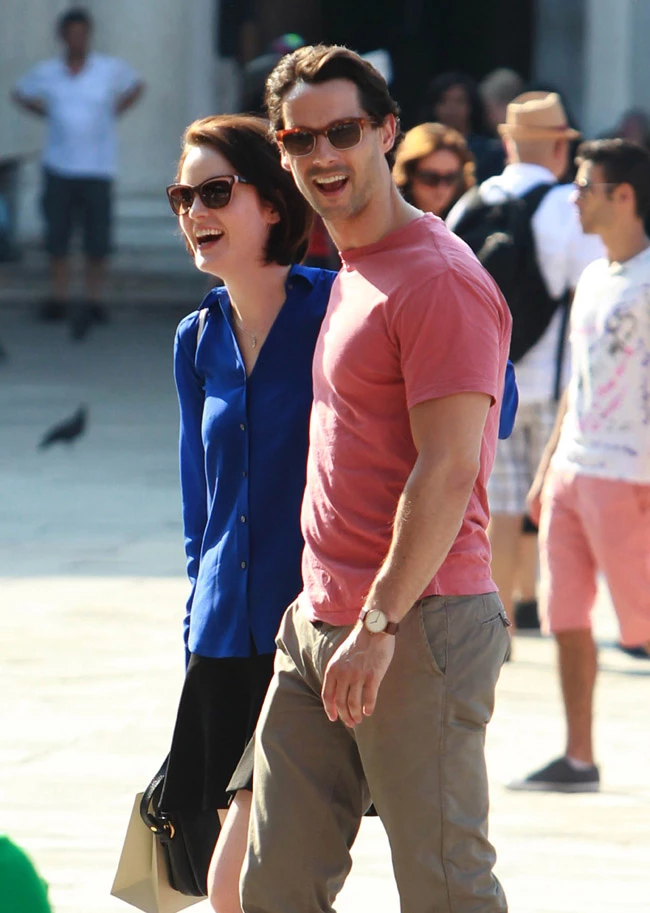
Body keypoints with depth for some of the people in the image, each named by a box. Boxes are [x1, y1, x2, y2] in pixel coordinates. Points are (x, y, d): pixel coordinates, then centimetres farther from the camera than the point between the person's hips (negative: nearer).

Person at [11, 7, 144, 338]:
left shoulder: (111, 69, 0)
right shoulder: (46, 72, 3)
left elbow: (135, 86, 19)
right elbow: (20, 93, 20)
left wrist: (114, 112, 8)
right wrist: (47, 113, 8)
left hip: (97, 167, -1)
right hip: (59, 165, 1)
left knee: (97, 242, -4)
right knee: (57, 239, 3)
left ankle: (93, 300, 5)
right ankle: (58, 297, 13)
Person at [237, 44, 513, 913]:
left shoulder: (438, 280, -12)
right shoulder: (346, 276, 18)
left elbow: (448, 473, -18)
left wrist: (379, 626, -20)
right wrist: (326, 614, 18)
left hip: (420, 625, -9)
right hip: (317, 623, 9)